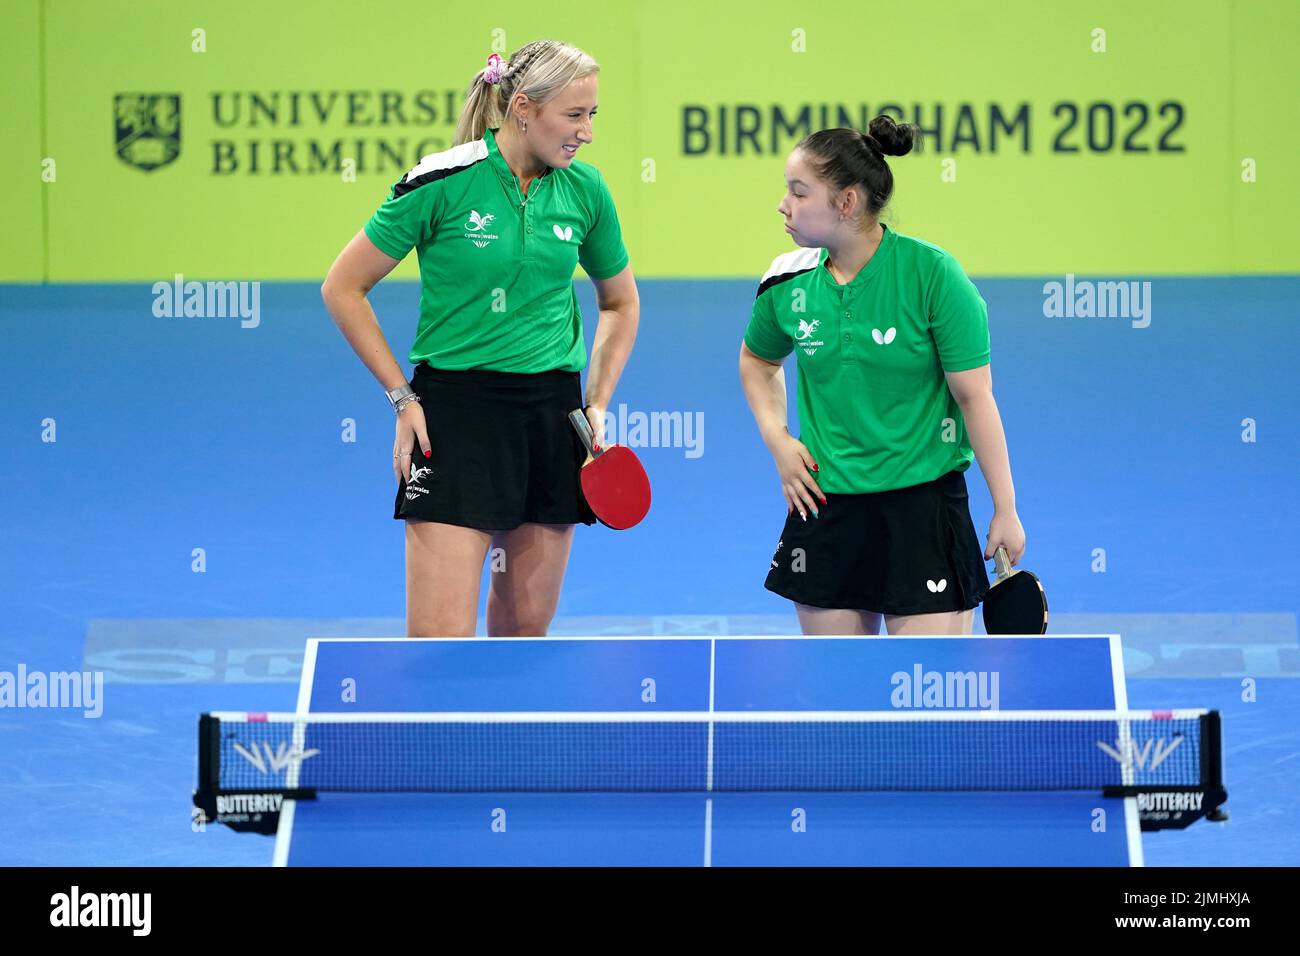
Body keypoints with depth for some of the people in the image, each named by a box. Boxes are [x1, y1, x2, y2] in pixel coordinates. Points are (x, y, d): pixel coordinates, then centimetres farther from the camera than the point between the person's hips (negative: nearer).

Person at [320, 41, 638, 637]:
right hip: (455, 404, -5)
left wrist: (597, 405, 9)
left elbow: (620, 303, 20)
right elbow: (343, 287, -3)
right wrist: (403, 398, -5)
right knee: (441, 635, -13)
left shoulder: (585, 191, 3)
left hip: (551, 410, 5)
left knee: (526, 623, 9)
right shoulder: (443, 182, -11)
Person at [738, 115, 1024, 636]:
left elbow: (975, 396, -10)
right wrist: (777, 439, 6)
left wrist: (1005, 510, -9)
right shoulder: (787, 281, 0)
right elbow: (758, 359, 22)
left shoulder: (932, 274, -14)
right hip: (824, 505, 4)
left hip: (923, 502, -4)